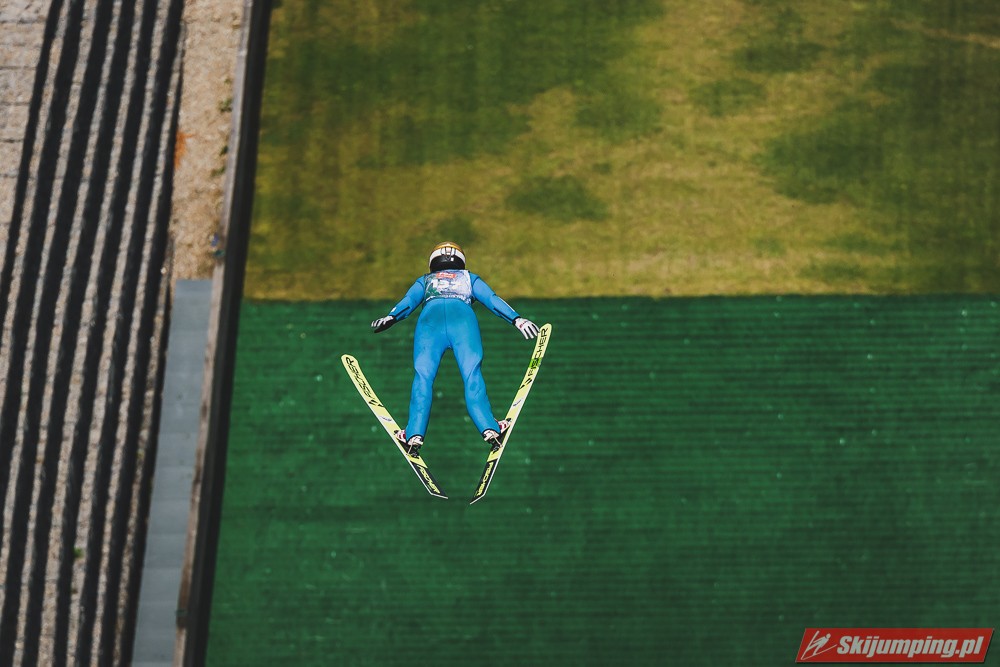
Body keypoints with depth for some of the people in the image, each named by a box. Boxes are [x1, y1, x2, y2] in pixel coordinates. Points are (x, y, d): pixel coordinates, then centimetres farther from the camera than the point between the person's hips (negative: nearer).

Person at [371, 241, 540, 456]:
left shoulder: (424, 280, 38)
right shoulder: (470, 278, 38)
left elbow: (409, 300, 19)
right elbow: (492, 300, 23)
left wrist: (391, 317, 3)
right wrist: (516, 319, 15)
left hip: (430, 317, 0)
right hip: (463, 316, 0)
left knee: (423, 376, -8)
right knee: (472, 375, -9)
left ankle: (414, 435, -25)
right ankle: (490, 429, -27)